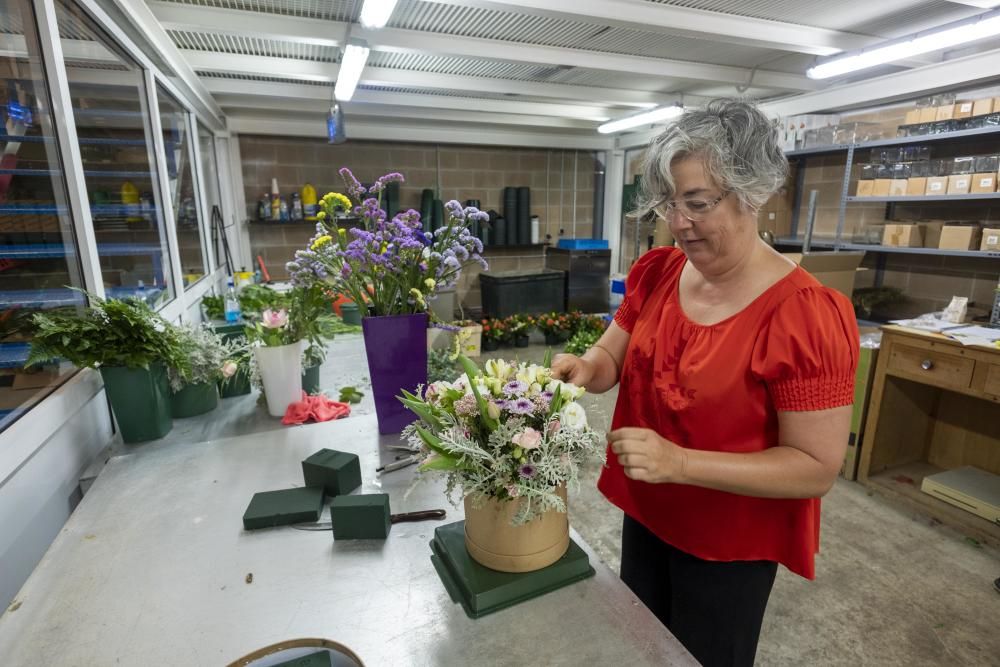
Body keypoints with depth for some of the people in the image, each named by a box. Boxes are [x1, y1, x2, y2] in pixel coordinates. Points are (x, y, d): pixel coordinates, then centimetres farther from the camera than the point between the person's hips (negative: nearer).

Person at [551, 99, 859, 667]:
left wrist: (678, 461, -32)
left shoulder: (810, 315, -25)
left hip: (731, 546, -5)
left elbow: (817, 469, -23)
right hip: (646, 514, 6)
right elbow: (612, 356, 1)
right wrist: (585, 369, -23)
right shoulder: (656, 273, -7)